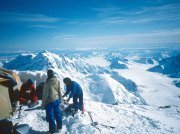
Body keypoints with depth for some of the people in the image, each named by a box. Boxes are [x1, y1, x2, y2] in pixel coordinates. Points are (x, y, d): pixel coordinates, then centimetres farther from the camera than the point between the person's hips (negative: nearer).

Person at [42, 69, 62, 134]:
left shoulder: (47, 83, -21)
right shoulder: (57, 81, -4)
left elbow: (45, 95, -16)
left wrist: (43, 104, -6)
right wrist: (60, 99, 18)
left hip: (50, 102, -6)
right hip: (57, 100, 6)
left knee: (50, 116, 9)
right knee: (58, 114, 19)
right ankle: (59, 128, 33)